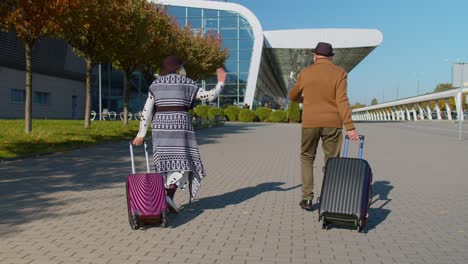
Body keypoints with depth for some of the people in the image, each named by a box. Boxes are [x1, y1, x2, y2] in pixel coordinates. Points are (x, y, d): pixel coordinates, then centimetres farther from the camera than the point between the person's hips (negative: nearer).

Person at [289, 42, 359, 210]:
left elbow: (293, 96, 15)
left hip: (310, 123, 1)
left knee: (307, 158, 16)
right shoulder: (339, 73, -4)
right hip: (332, 124, 0)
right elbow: (342, 101, -15)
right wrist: (350, 128, -17)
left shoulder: (305, 73, 1)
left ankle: (307, 198, 8)